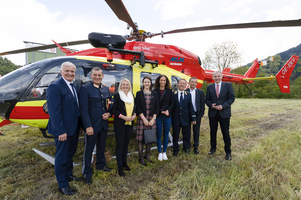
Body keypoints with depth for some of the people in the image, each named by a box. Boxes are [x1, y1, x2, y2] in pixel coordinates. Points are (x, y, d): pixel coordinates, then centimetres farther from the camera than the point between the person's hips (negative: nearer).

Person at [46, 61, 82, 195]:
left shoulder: (75, 86, 8)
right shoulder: (55, 87, -19)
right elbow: (54, 112, -22)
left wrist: (79, 124, 7)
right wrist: (61, 131, -23)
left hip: (74, 127, 8)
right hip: (63, 129, -8)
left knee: (71, 153, 24)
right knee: (62, 157, 8)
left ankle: (68, 174, 45)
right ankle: (62, 185, 25)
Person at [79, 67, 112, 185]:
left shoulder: (106, 89, 9)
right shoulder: (85, 89, -10)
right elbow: (83, 109, -15)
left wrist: (108, 113, -6)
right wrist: (88, 126, -19)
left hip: (104, 124, 6)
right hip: (92, 125, -6)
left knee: (101, 147, 22)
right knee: (89, 149, 7)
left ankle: (100, 165, 44)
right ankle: (87, 173, 24)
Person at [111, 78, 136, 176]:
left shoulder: (132, 96, 12)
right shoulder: (117, 95, -5)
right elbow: (113, 110, -9)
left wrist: (134, 115, -3)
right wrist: (123, 117, -18)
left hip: (130, 124, 5)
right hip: (120, 124, -5)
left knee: (126, 143, 13)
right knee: (120, 144, 0)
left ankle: (124, 162, 28)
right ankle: (120, 167, 10)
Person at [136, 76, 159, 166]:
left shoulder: (154, 94, 8)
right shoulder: (139, 93, 1)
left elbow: (157, 107, 6)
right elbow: (138, 107, -4)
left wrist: (153, 119, -4)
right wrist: (144, 118, -11)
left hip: (152, 119, 3)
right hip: (142, 119, -2)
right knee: (141, 139, 1)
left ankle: (147, 155, 25)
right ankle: (141, 158, 14)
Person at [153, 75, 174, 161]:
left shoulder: (169, 91, 4)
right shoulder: (155, 91, -2)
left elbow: (172, 102, 5)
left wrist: (168, 110, -11)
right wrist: (161, 111, -12)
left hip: (167, 116, 2)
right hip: (158, 116, -1)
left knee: (166, 135, 9)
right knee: (158, 135, 5)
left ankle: (164, 152, 25)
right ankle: (160, 153, 21)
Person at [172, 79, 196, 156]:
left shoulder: (188, 95, 7)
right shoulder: (173, 94, 0)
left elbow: (191, 107, 7)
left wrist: (193, 118, 4)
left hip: (185, 118, 2)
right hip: (176, 118, -1)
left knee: (186, 134, 11)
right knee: (175, 135, 8)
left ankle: (186, 148, 33)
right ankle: (175, 150, 25)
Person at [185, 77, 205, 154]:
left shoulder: (200, 92, 4)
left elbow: (202, 104, 4)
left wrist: (201, 114, -2)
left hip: (197, 114, 1)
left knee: (196, 131, 7)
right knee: (187, 130, 8)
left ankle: (196, 147, 19)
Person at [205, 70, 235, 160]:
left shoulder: (228, 85, 0)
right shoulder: (209, 87, 7)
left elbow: (232, 98, -4)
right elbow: (207, 99, 8)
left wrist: (223, 106, -16)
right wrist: (211, 105, -14)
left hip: (224, 113, -2)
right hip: (212, 113, 3)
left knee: (226, 133, 4)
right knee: (213, 132, 13)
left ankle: (228, 152, 18)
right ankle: (213, 148, 32)